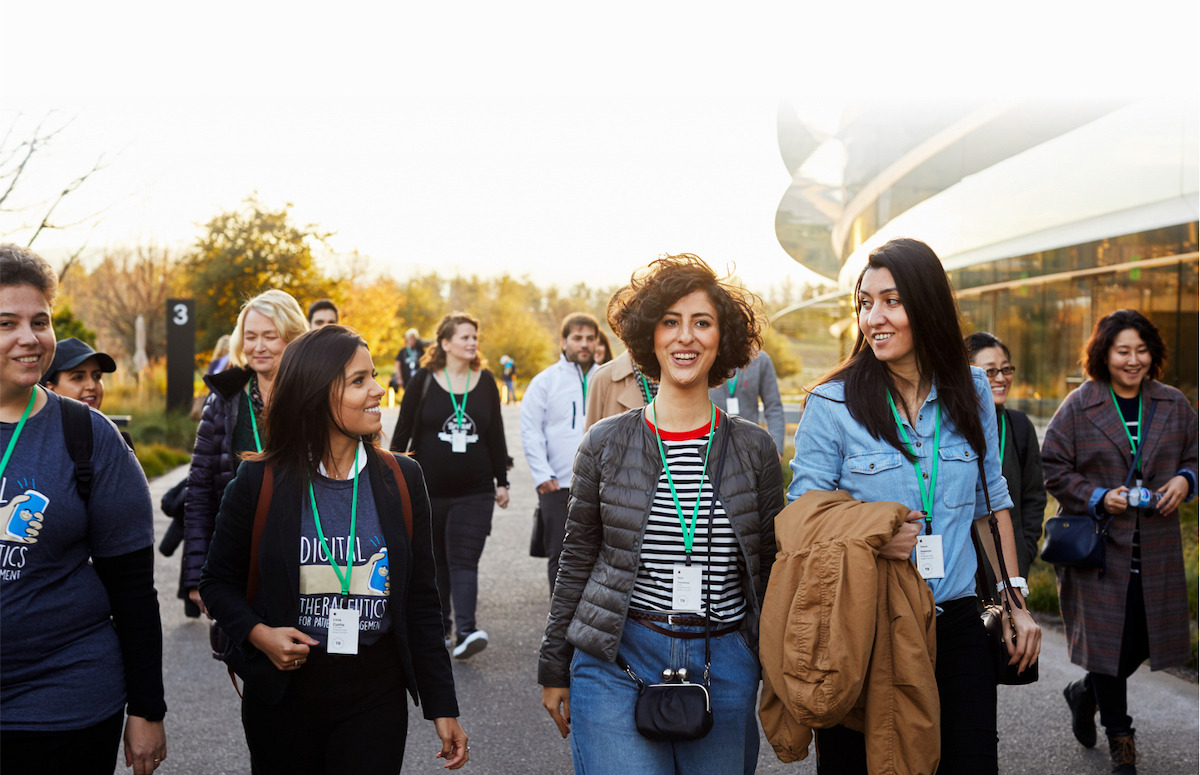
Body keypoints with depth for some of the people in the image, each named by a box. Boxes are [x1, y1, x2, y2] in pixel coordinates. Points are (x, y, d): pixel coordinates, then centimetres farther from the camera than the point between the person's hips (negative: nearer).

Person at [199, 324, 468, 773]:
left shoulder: (401, 480, 1)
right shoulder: (260, 481, -5)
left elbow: (421, 601, 5)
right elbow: (217, 581, 6)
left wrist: (442, 705, 4)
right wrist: (257, 633, -14)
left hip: (377, 696, 1)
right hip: (283, 692, -1)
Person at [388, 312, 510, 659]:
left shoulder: (486, 381, 6)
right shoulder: (423, 380, 0)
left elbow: (496, 435, 11)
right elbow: (403, 431, 4)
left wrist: (502, 481, 10)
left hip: (475, 490, 0)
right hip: (429, 489, 0)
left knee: (465, 559, -9)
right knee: (435, 559, 10)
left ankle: (466, 631, -16)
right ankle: (440, 626, 25)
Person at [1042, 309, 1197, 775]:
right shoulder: (1078, 407, -3)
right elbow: (1054, 470, -3)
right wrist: (1099, 498, -15)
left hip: (1156, 549, 4)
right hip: (1100, 545, -4)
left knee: (1146, 637, 7)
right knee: (1108, 636, 0)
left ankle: (1085, 693, 34)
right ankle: (1119, 737, 17)